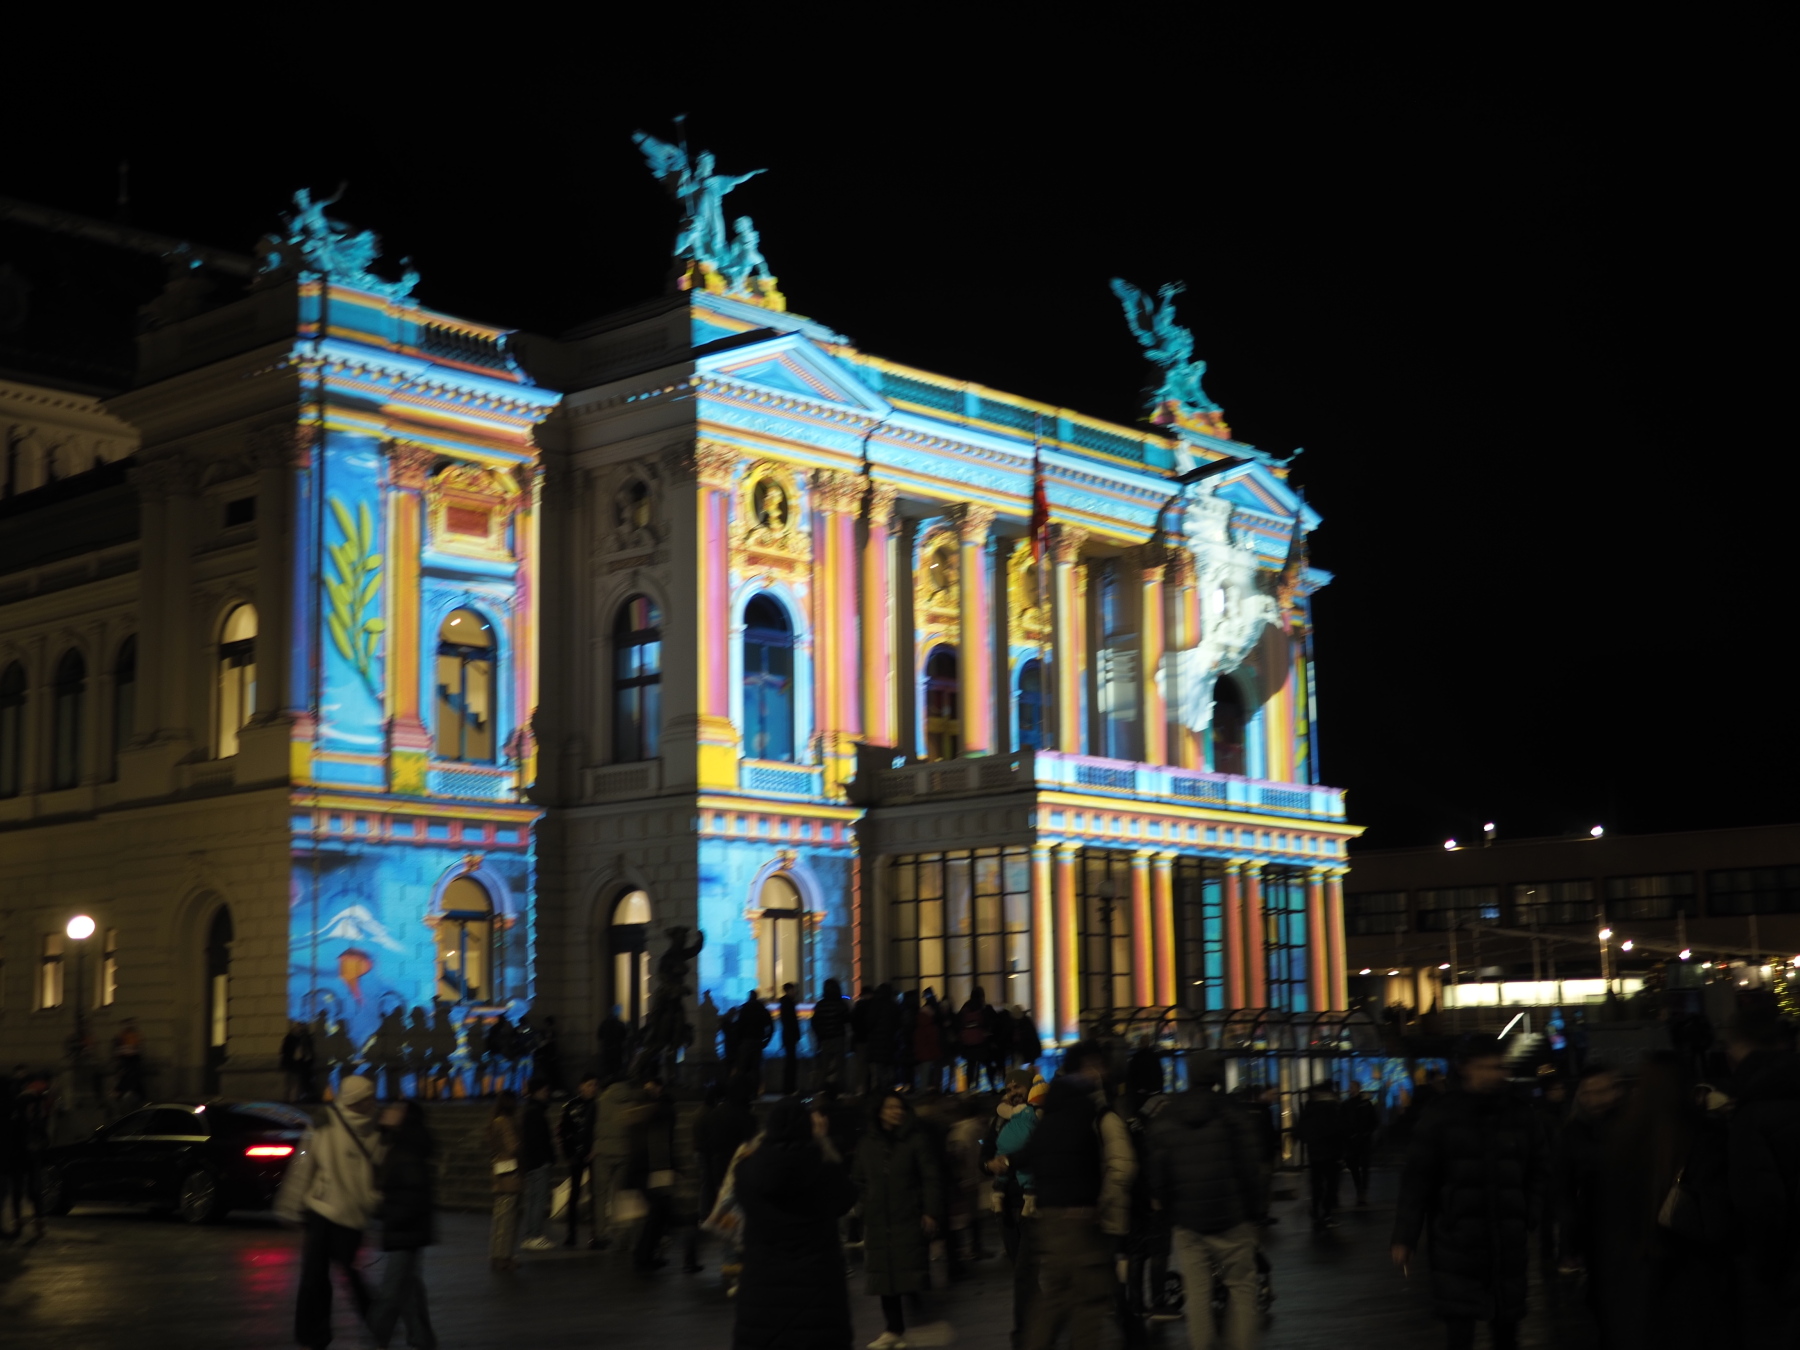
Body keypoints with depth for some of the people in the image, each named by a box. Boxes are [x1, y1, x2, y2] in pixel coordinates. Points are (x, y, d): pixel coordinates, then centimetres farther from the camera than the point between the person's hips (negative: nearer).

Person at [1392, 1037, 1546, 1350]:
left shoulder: (1519, 1116, 6)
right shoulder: (1440, 1116, -3)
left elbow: (1535, 1177, 11)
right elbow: (1417, 1180, -3)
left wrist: (1531, 1227, 2)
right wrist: (1404, 1239, -5)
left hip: (1508, 1243, 3)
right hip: (1457, 1242, -3)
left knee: (1507, 1324, 10)